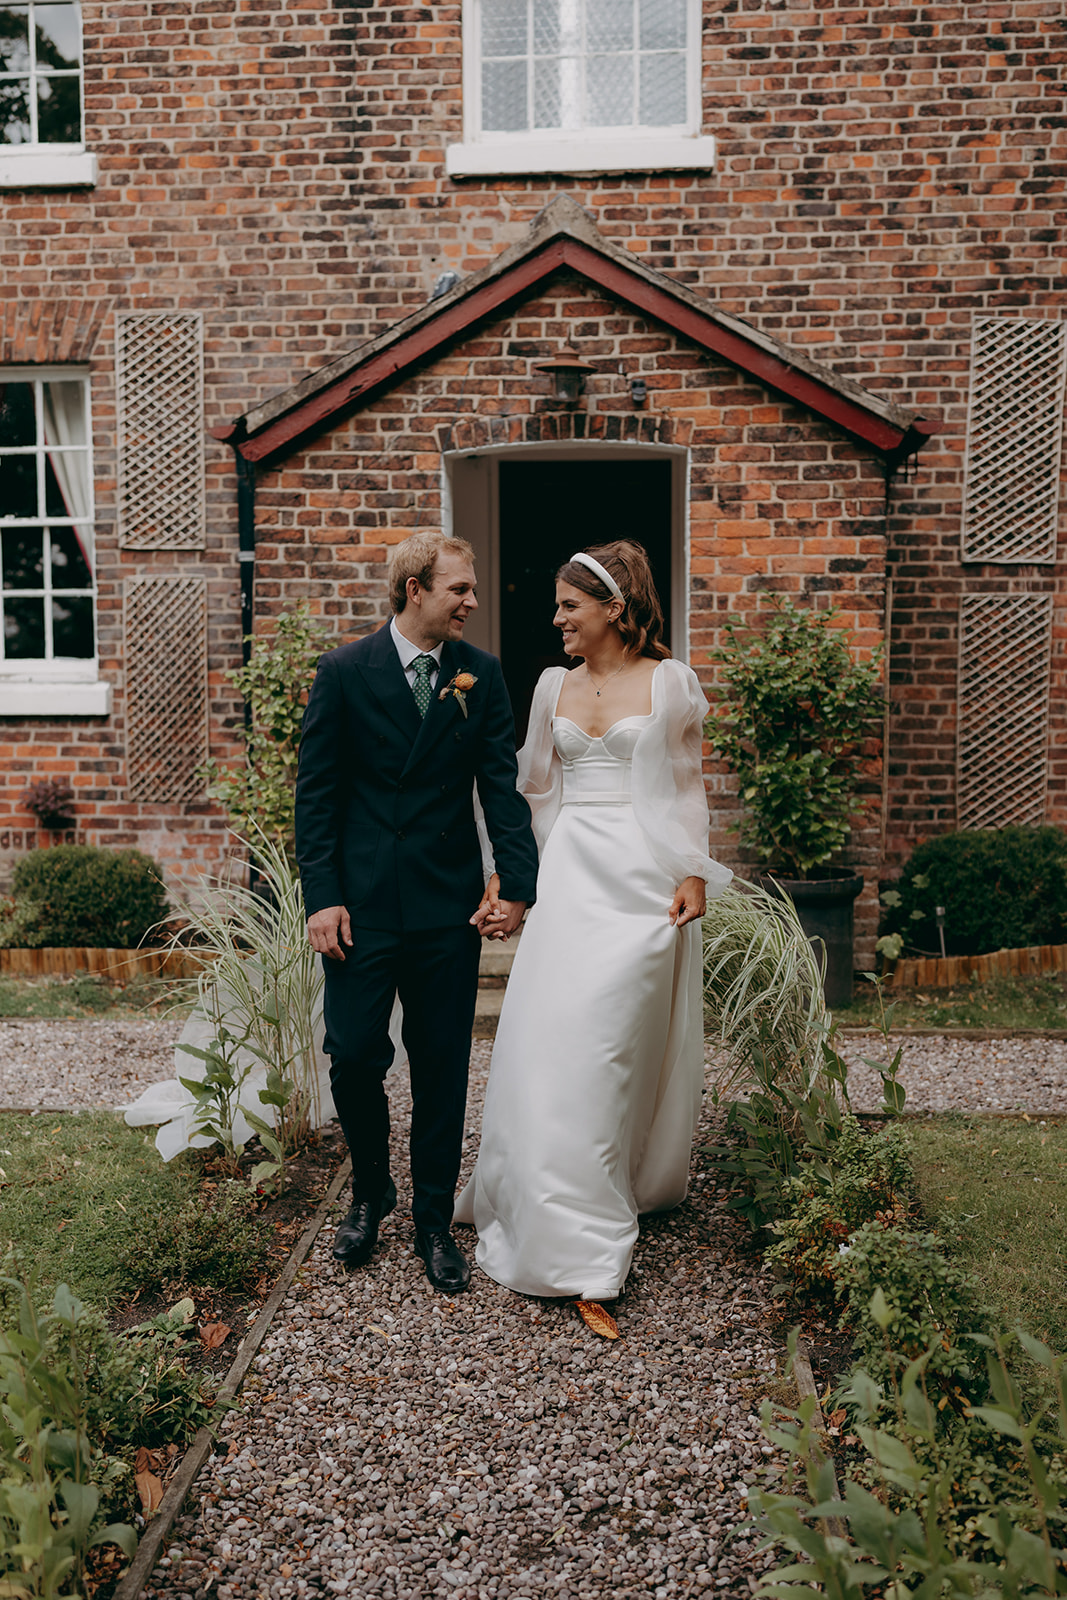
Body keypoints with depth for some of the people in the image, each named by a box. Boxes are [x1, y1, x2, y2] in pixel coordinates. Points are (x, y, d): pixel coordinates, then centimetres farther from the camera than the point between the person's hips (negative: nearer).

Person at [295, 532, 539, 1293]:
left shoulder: (482, 674, 3)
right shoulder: (344, 672, -2)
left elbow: (501, 785, 1)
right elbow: (316, 791, -2)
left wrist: (519, 883, -8)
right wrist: (322, 895, -9)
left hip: (449, 902, 2)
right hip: (363, 901, -1)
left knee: (443, 1067, 8)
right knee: (354, 1057, 2)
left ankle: (434, 1222, 24)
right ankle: (371, 1190, 30)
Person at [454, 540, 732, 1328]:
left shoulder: (670, 681, 2)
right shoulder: (554, 685, 12)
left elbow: (688, 786, 3)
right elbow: (534, 789, 15)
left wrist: (693, 874, -6)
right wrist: (504, 876, 10)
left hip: (643, 878, -3)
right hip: (570, 874, 4)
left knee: (609, 1042, -5)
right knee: (552, 1042, -2)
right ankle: (579, 1246, 11)